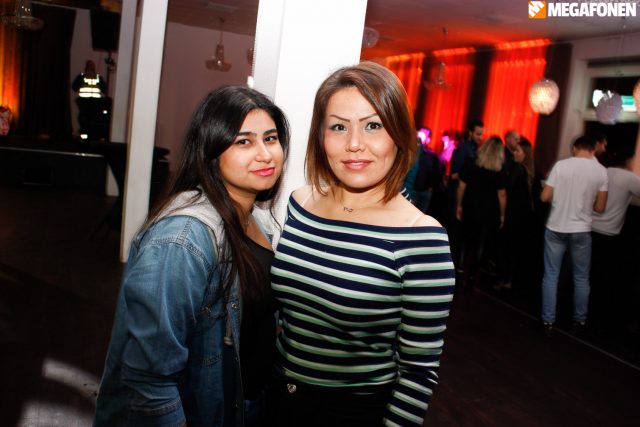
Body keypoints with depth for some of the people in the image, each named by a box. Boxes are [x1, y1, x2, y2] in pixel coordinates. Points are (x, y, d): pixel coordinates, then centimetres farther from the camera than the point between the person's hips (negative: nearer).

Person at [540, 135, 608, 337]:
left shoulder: (561, 165, -8)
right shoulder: (601, 171, -4)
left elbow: (545, 197, -6)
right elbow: (600, 207, -2)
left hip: (556, 228, 0)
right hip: (581, 230, 1)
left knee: (551, 275, 8)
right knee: (581, 278, 14)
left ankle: (548, 321, 10)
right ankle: (579, 321, 22)